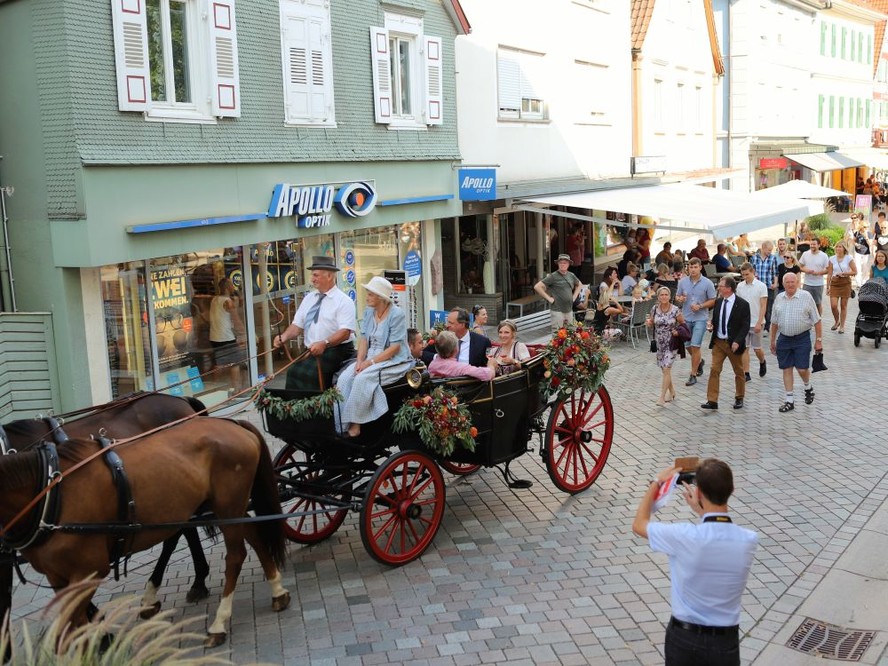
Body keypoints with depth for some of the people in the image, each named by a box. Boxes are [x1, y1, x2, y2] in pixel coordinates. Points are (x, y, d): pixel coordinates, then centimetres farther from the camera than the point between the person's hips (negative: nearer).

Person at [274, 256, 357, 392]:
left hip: (336, 351, -5)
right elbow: (297, 325, 11)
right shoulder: (309, 299, 13)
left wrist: (324, 344, -31)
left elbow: (345, 332, -16)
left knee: (311, 373, -28)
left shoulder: (344, 301, -6)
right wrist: (284, 337, -10)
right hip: (311, 352, 5)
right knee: (293, 371, -19)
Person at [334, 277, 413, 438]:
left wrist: (370, 362, -20)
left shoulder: (397, 314, -12)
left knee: (362, 378, -30)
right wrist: (360, 361, -10)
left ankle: (355, 424, -19)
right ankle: (342, 426, -19)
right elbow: (364, 339, 7)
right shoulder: (369, 311, 8)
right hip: (371, 358, 7)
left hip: (394, 361, -7)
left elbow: (395, 348, -16)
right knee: (344, 378, -18)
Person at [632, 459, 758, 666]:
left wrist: (656, 482, 6)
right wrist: (702, 512, 19)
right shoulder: (749, 540, -13)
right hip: (725, 641, 2)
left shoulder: (685, 536, -22)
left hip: (683, 636, -2)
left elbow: (639, 524, -2)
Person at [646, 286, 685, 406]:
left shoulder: (675, 310, -11)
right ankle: (672, 392, 33)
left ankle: (662, 397, -8)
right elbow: (651, 324, 9)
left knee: (666, 369, -11)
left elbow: (683, 323, 3)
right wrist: (648, 322, -13)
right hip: (659, 343, 4)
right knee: (664, 369, 13)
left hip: (671, 344, -4)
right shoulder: (654, 309, -2)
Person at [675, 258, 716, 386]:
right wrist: (679, 299, -13)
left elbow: (712, 301, -3)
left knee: (695, 346, -10)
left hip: (700, 318, -4)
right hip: (686, 317, 4)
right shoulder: (682, 281, 1)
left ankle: (693, 375, -1)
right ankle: (699, 361, 44)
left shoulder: (707, 283, -7)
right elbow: (677, 297, 10)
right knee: (688, 345, 13)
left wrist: (700, 306, -18)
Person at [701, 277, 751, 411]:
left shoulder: (742, 304, -11)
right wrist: (711, 326, -5)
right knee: (714, 370, -4)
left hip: (733, 343, -4)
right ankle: (712, 400, -3)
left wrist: (737, 342, -22)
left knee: (739, 372, 12)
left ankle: (739, 398, 28)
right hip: (718, 342, 4)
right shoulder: (718, 302, 5)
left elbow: (745, 326, -11)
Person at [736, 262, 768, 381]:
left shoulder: (761, 286, -8)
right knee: (744, 348, 1)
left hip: (756, 323, -3)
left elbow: (763, 306, -10)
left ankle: (762, 363, 38)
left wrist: (759, 323, -16)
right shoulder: (740, 286, 4)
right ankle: (746, 374, 5)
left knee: (757, 348, 6)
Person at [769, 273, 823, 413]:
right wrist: (772, 341, 15)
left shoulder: (806, 296, -6)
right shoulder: (779, 298, 6)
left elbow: (816, 321, -5)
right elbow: (774, 322, 14)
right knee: (786, 369, 6)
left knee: (802, 369, -5)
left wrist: (819, 340, -7)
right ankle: (789, 400, 14)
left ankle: (808, 387, 29)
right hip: (784, 339, 4)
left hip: (802, 339, -4)